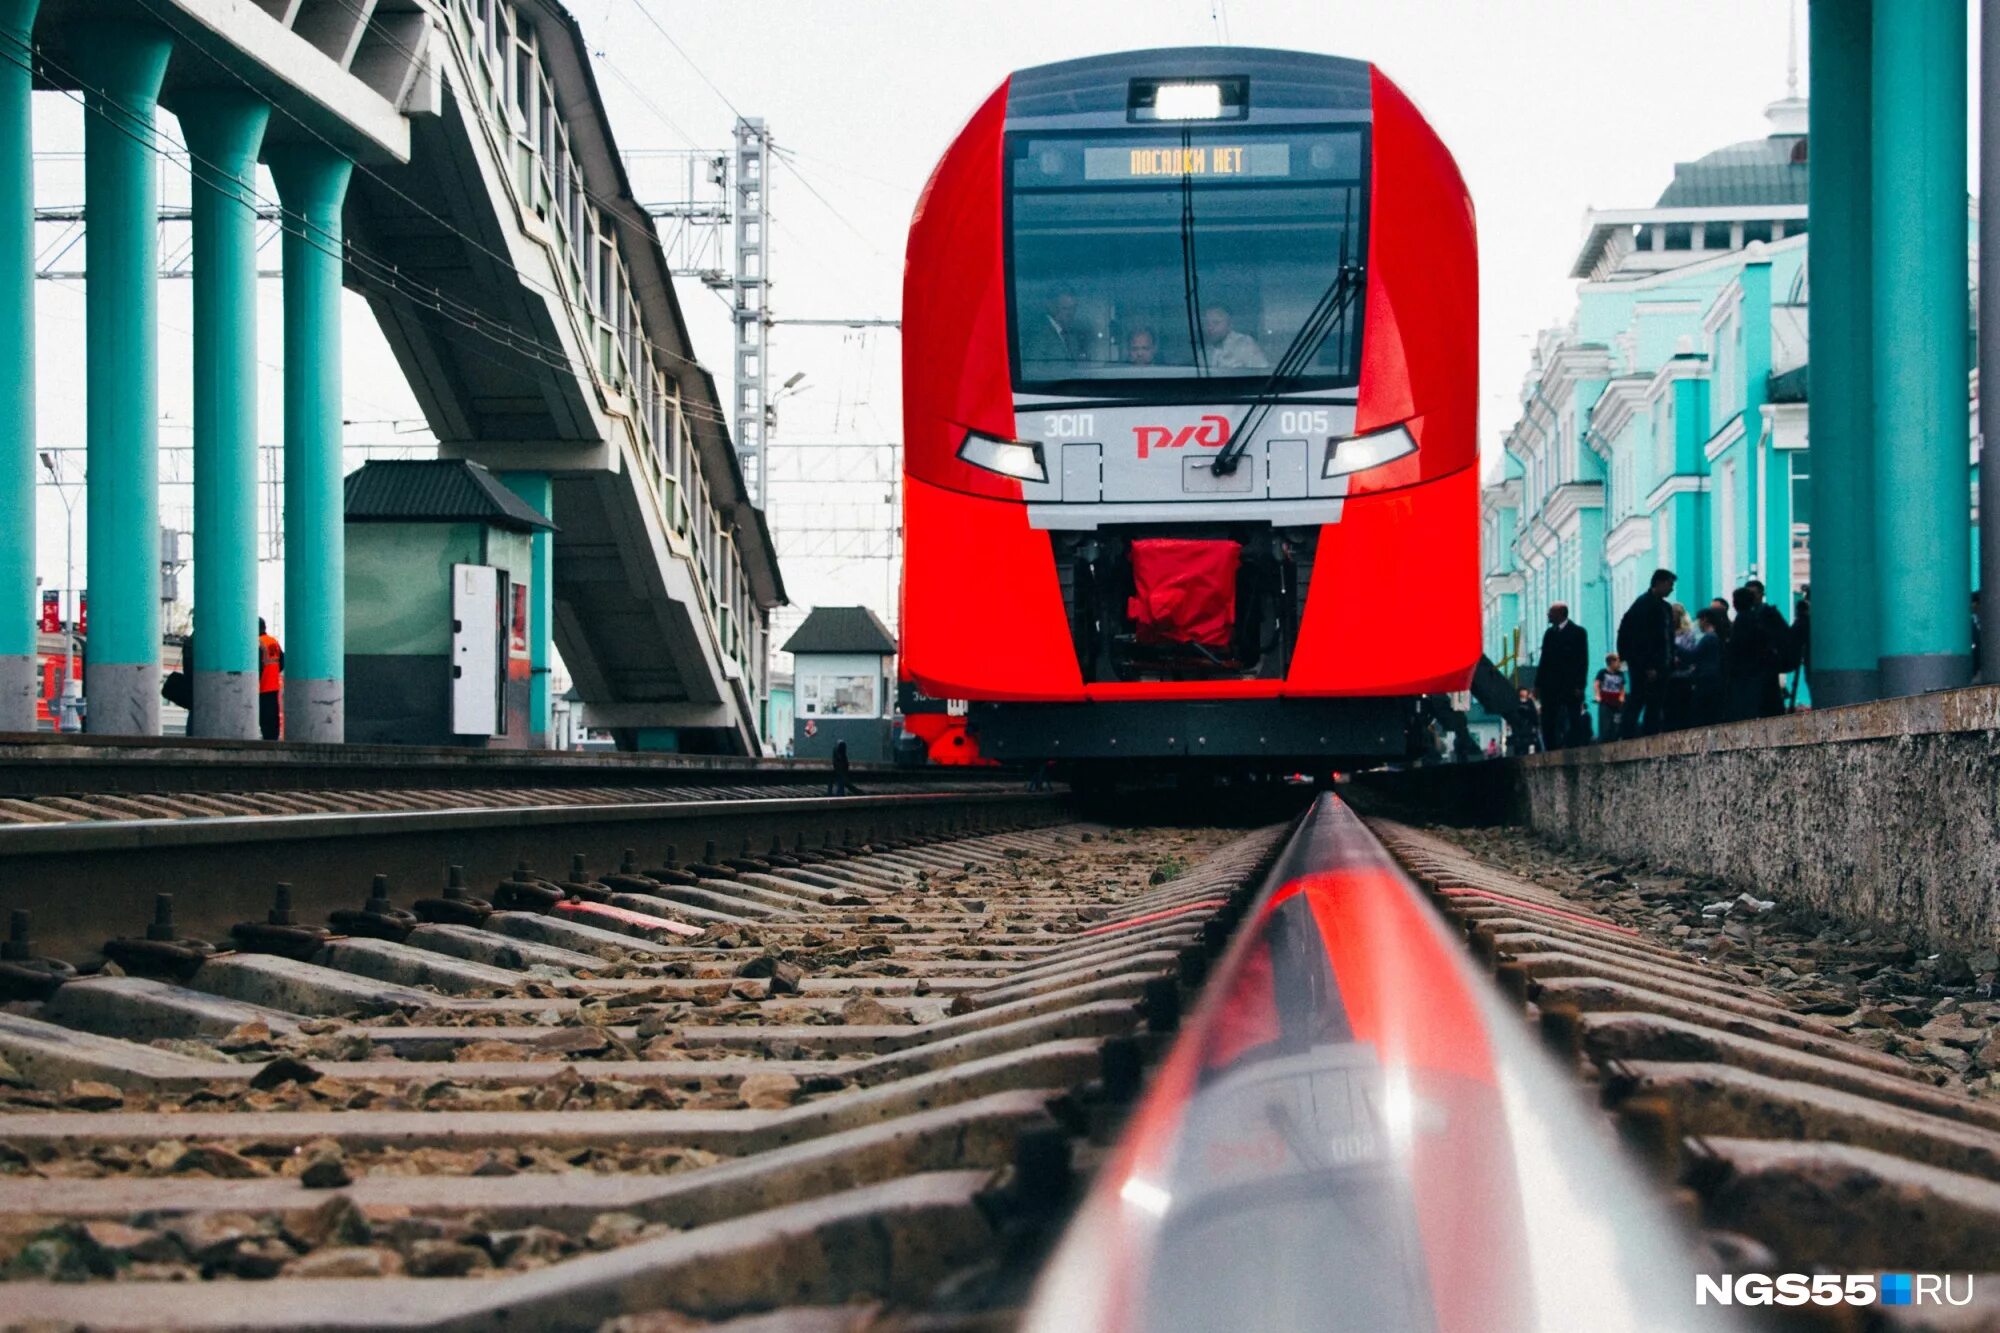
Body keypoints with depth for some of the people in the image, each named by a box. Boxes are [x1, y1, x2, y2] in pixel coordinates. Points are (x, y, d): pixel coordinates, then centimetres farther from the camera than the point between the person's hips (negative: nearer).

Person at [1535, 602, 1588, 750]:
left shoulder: (1578, 632, -1)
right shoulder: (1549, 633, 14)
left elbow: (1583, 660, -6)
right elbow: (1544, 659, 15)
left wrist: (1579, 686, -14)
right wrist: (1538, 684, 8)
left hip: (1571, 686, -5)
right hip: (1551, 686, 5)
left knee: (1574, 723, -3)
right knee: (1548, 723, 1)